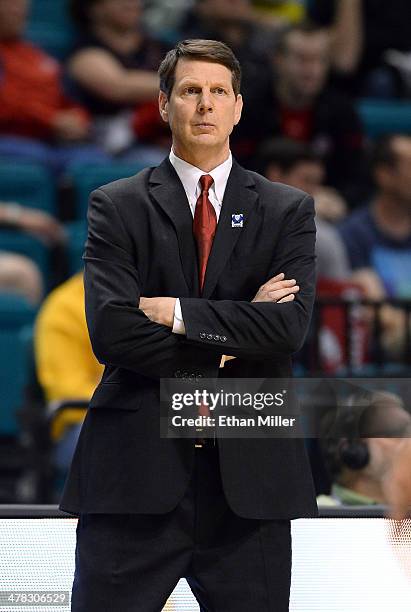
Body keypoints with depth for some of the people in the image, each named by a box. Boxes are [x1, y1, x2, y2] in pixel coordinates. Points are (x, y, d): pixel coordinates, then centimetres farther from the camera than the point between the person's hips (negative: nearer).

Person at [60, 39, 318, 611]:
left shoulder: (288, 210, 9)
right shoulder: (116, 207, 6)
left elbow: (290, 326, -7)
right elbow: (111, 331, -8)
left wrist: (176, 312, -11)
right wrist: (223, 351, -9)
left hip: (250, 473, 1)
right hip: (137, 471, -1)